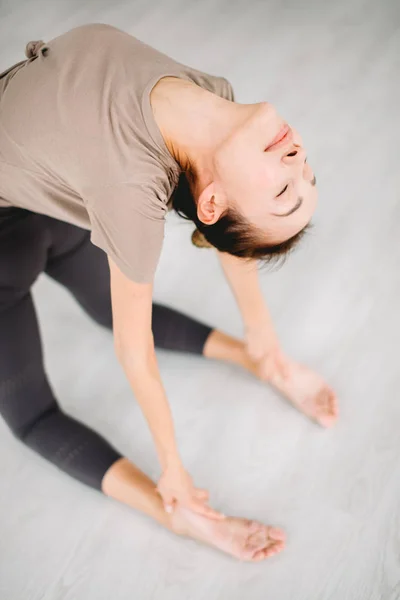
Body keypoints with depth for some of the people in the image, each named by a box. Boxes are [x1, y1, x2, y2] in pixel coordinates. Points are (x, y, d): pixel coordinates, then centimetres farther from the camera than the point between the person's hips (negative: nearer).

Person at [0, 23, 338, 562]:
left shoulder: (213, 97, -27)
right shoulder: (132, 195, -42)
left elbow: (230, 237, -8)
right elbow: (134, 351, -26)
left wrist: (260, 345, 5)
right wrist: (173, 475, -12)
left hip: (54, 193, 5)